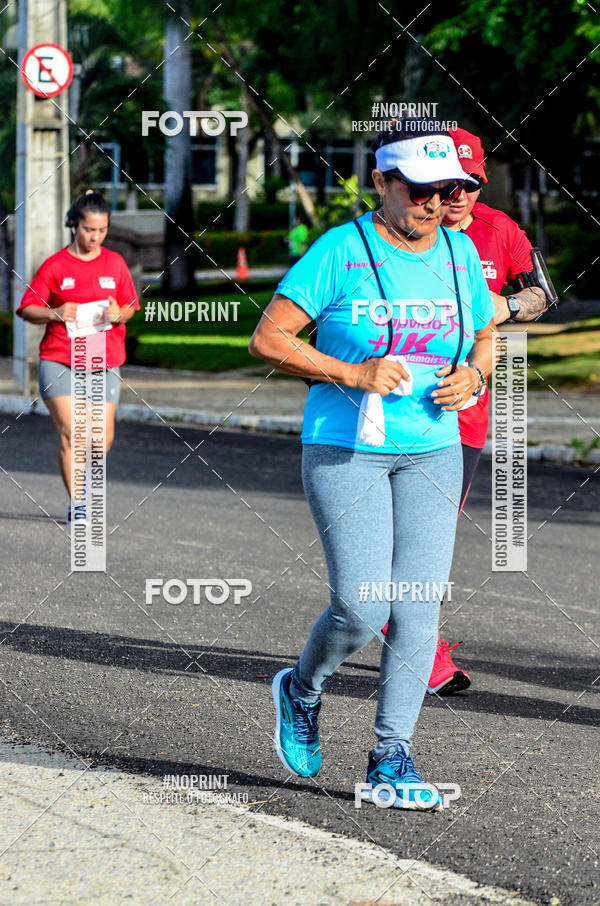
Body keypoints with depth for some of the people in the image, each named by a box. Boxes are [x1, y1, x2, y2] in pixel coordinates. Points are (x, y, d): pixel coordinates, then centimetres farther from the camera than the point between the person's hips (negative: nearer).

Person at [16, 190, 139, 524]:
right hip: (59, 359, -2)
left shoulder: (115, 263, 8)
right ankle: (77, 503, -4)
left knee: (103, 439, 0)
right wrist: (55, 314, -19)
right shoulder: (55, 265, 0)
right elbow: (27, 309, 0)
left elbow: (131, 306, 13)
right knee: (70, 432, -12)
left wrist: (119, 314, -10)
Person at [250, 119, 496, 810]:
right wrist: (352, 374, -20)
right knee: (361, 609, -11)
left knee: (418, 606, -3)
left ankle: (391, 758, 6)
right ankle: (301, 691, 21)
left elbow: (486, 337, 20)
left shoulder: (459, 252, 6)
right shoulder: (340, 251, -10)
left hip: (432, 450, 5)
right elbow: (268, 339, -10)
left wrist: (474, 375, -3)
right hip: (345, 449, -4)